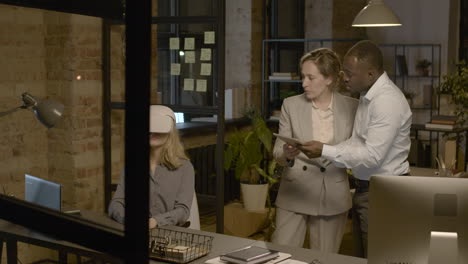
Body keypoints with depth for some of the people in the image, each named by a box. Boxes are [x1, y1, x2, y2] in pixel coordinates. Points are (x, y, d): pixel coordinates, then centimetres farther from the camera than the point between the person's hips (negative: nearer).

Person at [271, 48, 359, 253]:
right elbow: (277, 152, -2)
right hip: (294, 194, 0)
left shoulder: (351, 107, -1)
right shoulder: (291, 105, -2)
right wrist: (287, 155, -23)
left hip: (333, 197, 0)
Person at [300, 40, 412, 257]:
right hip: (364, 188, 9)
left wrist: (325, 151, -21)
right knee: (361, 257, 16)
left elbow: (372, 156, -24)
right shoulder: (367, 96, 8)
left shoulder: (388, 101, -22)